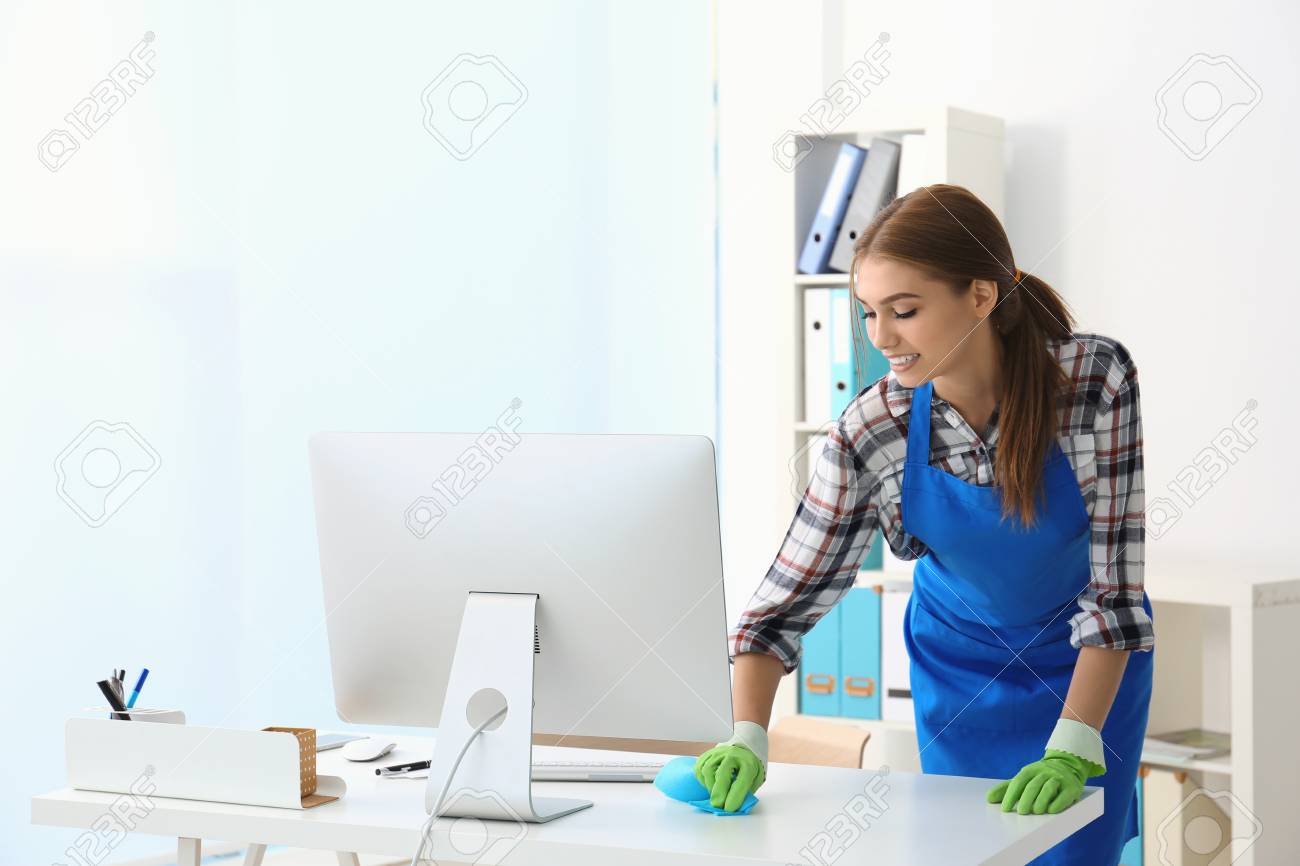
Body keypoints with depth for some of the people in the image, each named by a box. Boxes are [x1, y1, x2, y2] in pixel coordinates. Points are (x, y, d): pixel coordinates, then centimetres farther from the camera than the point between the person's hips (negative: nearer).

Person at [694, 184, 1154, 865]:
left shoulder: (1095, 379, -27)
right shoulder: (870, 432, -23)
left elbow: (1113, 580, -24)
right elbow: (786, 599, -17)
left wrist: (1072, 750, -31)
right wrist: (747, 740, -32)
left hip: (1090, 662, -1)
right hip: (960, 660, 1)